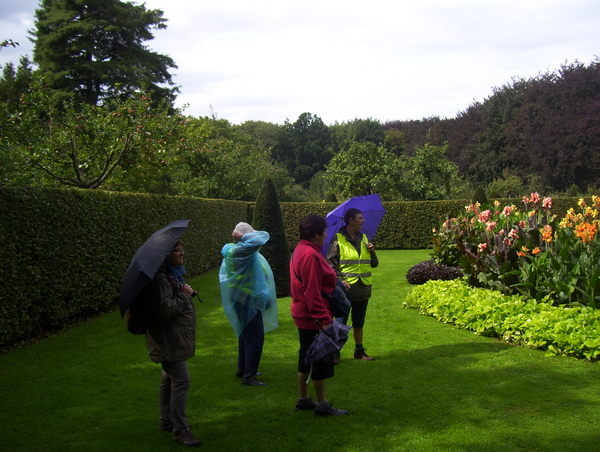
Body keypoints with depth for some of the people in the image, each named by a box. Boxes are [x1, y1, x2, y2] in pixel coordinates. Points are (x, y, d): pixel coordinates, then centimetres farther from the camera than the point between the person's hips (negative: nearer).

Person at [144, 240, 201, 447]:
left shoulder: (173, 275, 14)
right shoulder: (160, 278, -21)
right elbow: (166, 309, -28)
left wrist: (184, 293, 10)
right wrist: (184, 294, -18)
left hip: (175, 339, 11)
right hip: (169, 340, -11)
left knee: (169, 379, 18)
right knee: (181, 381, -11)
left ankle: (166, 421, 30)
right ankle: (180, 430, -6)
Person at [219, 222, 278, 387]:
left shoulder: (232, 250, 8)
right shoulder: (241, 250, -23)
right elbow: (262, 237, -31)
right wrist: (243, 237, -20)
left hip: (243, 299, 11)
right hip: (248, 300, -11)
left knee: (246, 334, 21)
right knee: (255, 337, -6)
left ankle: (242, 368, 32)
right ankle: (248, 375, -2)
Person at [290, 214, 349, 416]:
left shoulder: (301, 251, 11)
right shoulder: (310, 255, -22)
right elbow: (313, 291, -26)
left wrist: (335, 281, 18)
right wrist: (324, 319, -25)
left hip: (304, 316, 11)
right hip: (314, 318, -11)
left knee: (307, 358, 18)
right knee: (322, 361, -1)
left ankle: (303, 399, 28)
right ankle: (322, 405, 8)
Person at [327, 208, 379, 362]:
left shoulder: (363, 238, 12)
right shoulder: (338, 239, -6)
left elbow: (374, 264, 16)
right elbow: (331, 263, -8)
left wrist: (372, 251, -4)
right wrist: (340, 279, -20)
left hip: (363, 287, 5)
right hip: (345, 288, -5)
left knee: (359, 323, 15)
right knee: (340, 322, 0)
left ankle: (359, 350, 25)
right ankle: (335, 352, 9)